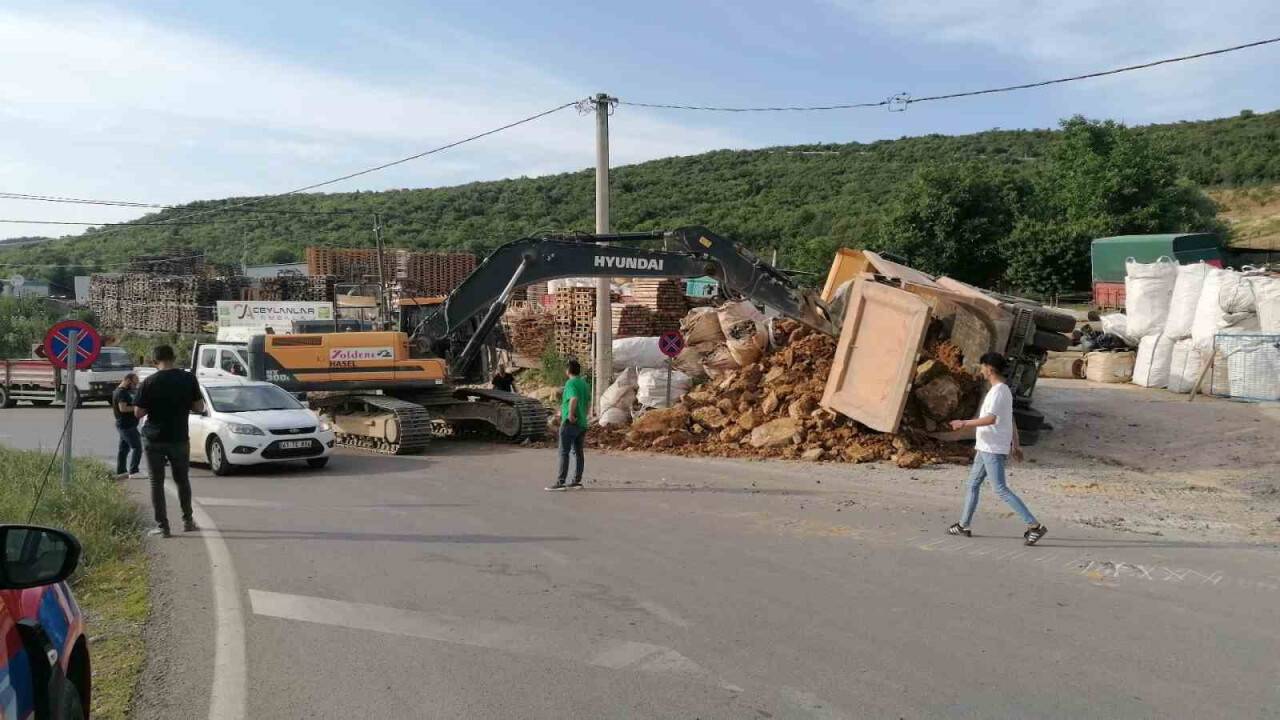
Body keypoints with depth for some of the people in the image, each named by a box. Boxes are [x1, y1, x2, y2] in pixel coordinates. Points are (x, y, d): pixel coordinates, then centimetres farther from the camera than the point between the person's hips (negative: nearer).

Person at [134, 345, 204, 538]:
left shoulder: (149, 383, -9)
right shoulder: (188, 379, -6)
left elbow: (138, 413, -7)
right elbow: (199, 407, -2)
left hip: (153, 439, -2)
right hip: (179, 438, 2)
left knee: (156, 482, 6)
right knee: (182, 480, 18)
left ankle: (162, 525, 5)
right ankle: (187, 520, 24)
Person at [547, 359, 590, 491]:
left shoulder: (570, 383, -12)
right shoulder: (585, 384, 13)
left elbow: (574, 398, -30)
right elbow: (588, 404, 18)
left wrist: (571, 414, -22)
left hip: (570, 423, -8)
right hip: (582, 423, 8)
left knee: (564, 453, -7)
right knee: (578, 452, 13)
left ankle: (560, 482, -9)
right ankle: (577, 480, 16)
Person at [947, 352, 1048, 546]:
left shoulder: (998, 391, -17)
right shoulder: (1005, 390, 15)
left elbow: (991, 419, -28)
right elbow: (1011, 421, 18)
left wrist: (964, 423, -21)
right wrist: (1015, 445, 22)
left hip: (993, 450, -10)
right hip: (987, 449, 10)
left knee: (1001, 489, -9)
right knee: (973, 484, 16)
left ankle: (1035, 525, -9)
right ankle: (964, 526, 23)